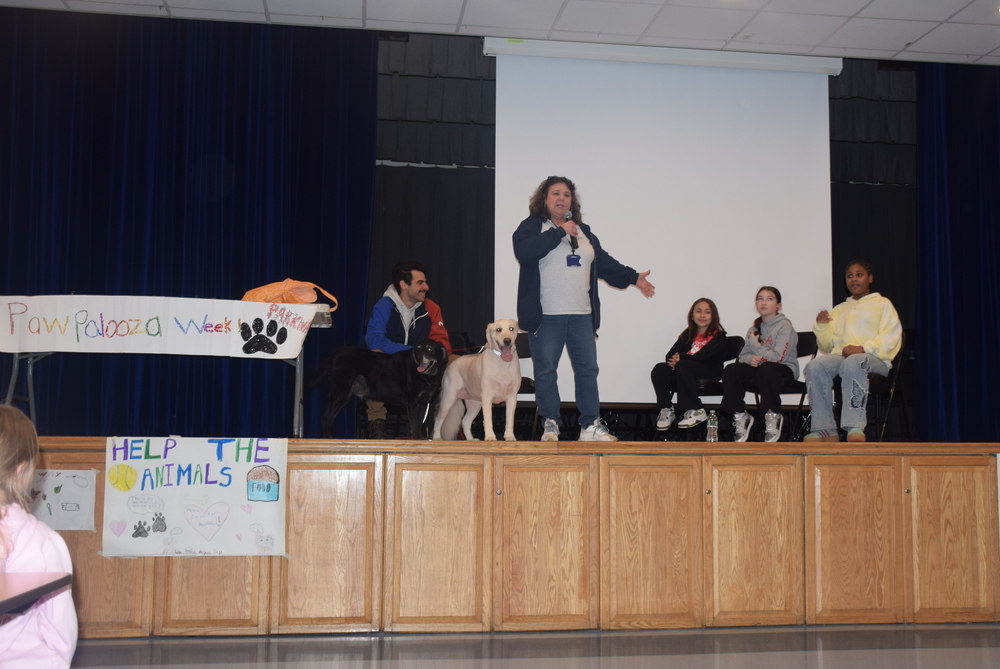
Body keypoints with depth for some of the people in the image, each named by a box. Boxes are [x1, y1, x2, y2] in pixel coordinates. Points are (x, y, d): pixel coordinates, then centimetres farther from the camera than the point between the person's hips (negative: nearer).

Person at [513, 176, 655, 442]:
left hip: (582, 315, 5)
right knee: (545, 370, -1)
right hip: (546, 316, -5)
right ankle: (550, 425, 8)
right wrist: (560, 231, -16)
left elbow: (604, 262, 24)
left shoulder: (584, 231, 20)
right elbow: (523, 251, -20)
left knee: (588, 369, 4)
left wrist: (633, 277, 15)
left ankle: (590, 426, 9)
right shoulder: (531, 227, 1)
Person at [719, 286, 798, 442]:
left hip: (785, 370, -5)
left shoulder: (784, 325, -7)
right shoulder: (755, 328, 12)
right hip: (759, 369, 5)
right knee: (730, 370, -21)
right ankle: (740, 416, -10)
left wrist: (754, 343, -8)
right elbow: (742, 355, 10)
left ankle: (773, 416, -23)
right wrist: (750, 358, -15)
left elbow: (778, 357, -17)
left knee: (766, 368, -40)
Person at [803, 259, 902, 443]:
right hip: (840, 356, 4)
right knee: (815, 366, -31)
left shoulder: (882, 304, 18)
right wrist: (821, 327, 5)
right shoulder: (839, 309, 32)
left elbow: (891, 337, 0)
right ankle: (825, 430, -35)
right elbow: (826, 347, 26)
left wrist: (863, 348, -16)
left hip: (875, 359, -4)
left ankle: (855, 428, -48)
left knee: (852, 363, -41)